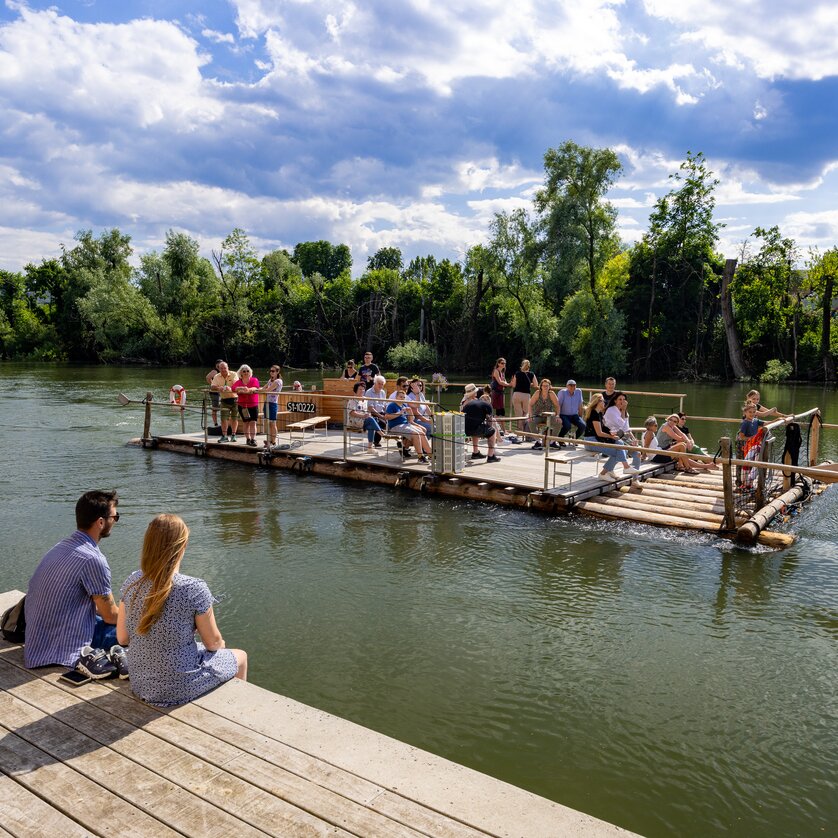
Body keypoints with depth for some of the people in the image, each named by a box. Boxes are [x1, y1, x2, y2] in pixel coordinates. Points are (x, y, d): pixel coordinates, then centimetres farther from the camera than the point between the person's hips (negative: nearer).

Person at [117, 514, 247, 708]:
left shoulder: (131, 582, -11)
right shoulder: (194, 589, -25)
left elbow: (122, 638, -1)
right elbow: (213, 642, -13)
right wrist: (220, 644, 10)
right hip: (178, 689, -5)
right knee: (240, 657, 23)